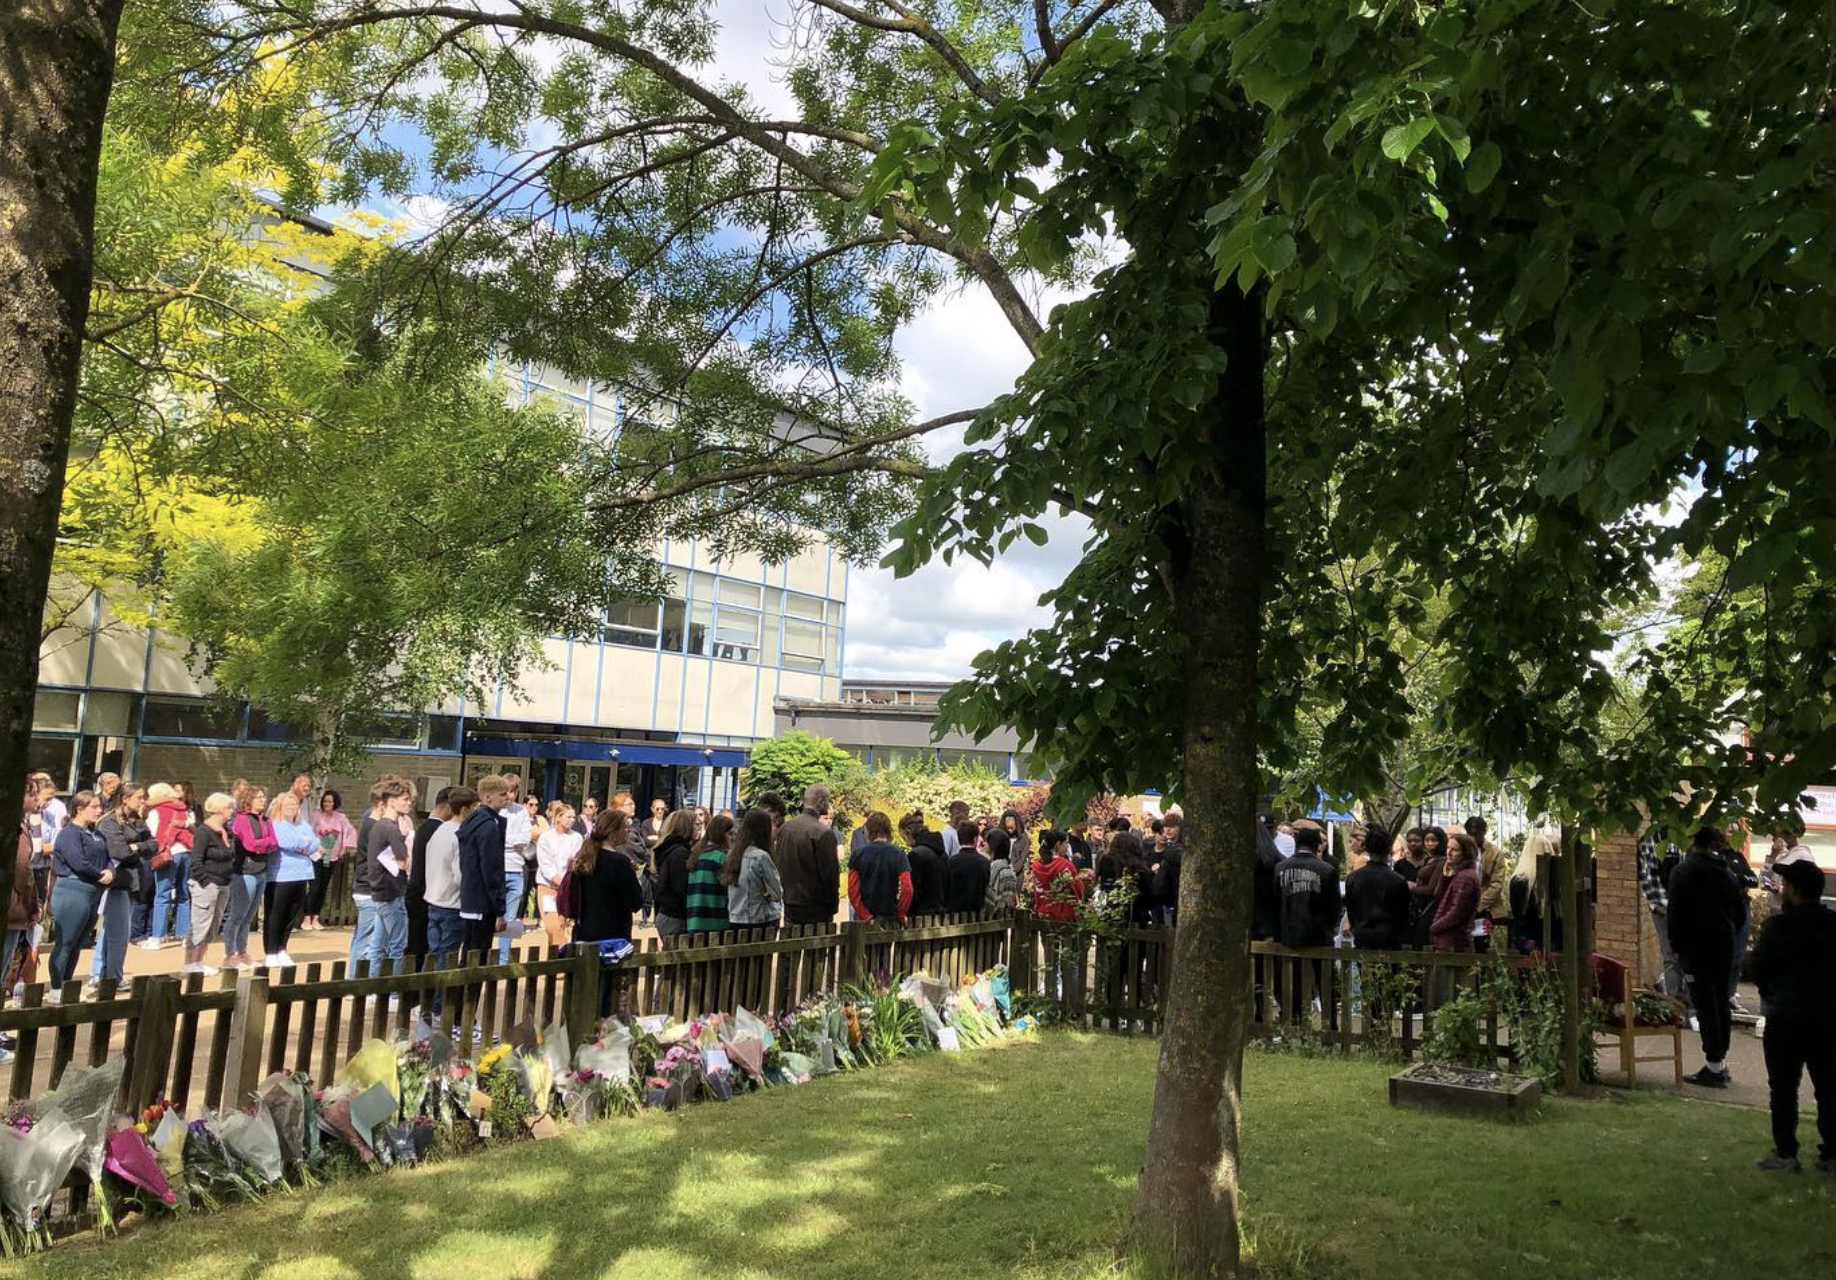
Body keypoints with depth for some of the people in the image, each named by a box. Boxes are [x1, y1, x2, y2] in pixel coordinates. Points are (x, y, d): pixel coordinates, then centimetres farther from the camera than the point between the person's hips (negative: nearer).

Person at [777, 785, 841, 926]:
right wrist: (833, 905, -1)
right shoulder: (824, 832, -16)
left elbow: (779, 867, 11)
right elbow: (830, 873, -13)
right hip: (816, 909, -6)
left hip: (790, 906, 6)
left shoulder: (784, 829, 4)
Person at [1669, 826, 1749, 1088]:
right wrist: (1729, 933, 19)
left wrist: (1677, 946, -5)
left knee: (1705, 1004, -4)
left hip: (1696, 946, -6)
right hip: (1725, 946, 6)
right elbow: (1741, 909, 11)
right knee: (1722, 1001, 14)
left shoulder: (1682, 872, -10)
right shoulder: (1726, 873, 7)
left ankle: (1714, 1067, -3)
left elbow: (1675, 913, -12)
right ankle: (1721, 1062, 20)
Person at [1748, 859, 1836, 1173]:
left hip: (1786, 1017, -5)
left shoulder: (1779, 926, -15)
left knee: (1784, 1088, 4)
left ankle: (1785, 1154, 7)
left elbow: (1759, 969, -8)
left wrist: (1771, 995, 10)